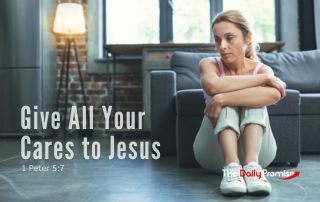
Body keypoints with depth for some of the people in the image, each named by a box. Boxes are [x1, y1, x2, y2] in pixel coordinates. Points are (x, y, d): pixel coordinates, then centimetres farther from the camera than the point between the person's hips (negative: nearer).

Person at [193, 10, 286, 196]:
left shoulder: (262, 69, -4)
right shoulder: (209, 64, -4)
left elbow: (274, 94, -32)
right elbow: (213, 86, -31)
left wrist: (222, 99, -38)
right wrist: (263, 78, -25)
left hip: (257, 150, 0)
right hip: (215, 153, 0)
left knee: (225, 97, -25)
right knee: (227, 102, -26)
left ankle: (252, 164, -42)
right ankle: (231, 167, -44)